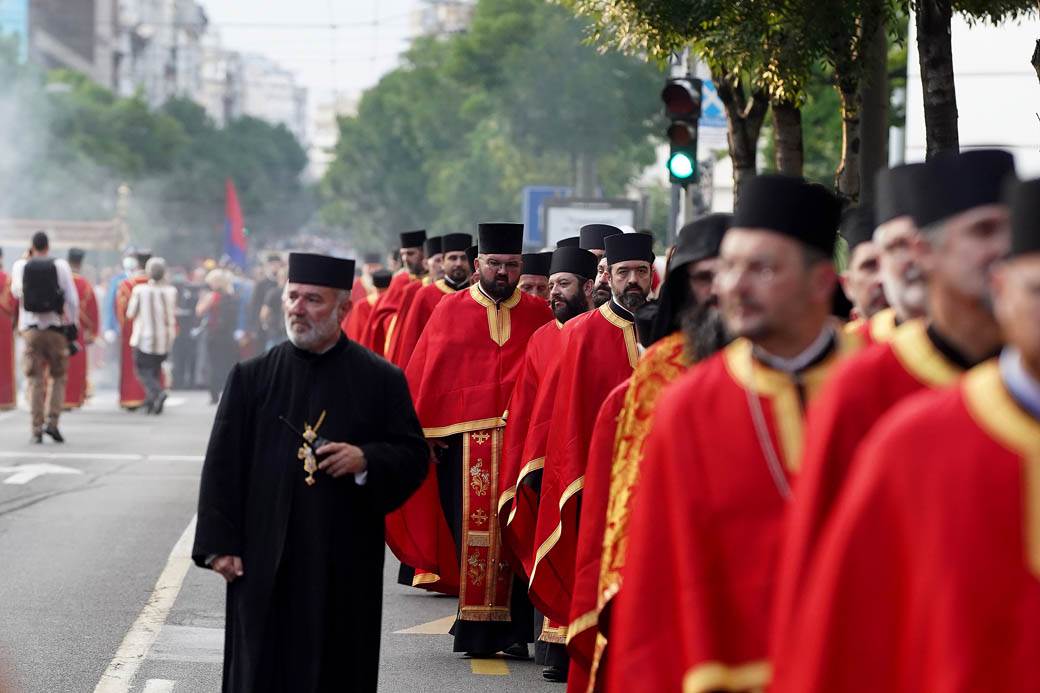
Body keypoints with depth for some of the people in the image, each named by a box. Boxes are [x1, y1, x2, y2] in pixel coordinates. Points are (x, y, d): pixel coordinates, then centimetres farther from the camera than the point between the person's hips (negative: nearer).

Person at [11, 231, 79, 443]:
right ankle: (52, 421, -5)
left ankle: (37, 428, -1)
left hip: (30, 328, 1)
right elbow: (72, 297, -4)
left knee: (35, 380, 3)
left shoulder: (20, 265, 2)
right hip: (55, 328, -1)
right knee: (58, 377, 10)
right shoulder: (60, 265, -2)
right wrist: (73, 323, 6)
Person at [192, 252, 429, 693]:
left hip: (345, 567, -1)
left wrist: (365, 460, -16)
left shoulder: (380, 380, 3)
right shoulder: (252, 378, 5)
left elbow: (414, 456, 4)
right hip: (264, 562, 1)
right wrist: (221, 544, -2)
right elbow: (222, 465, 5)